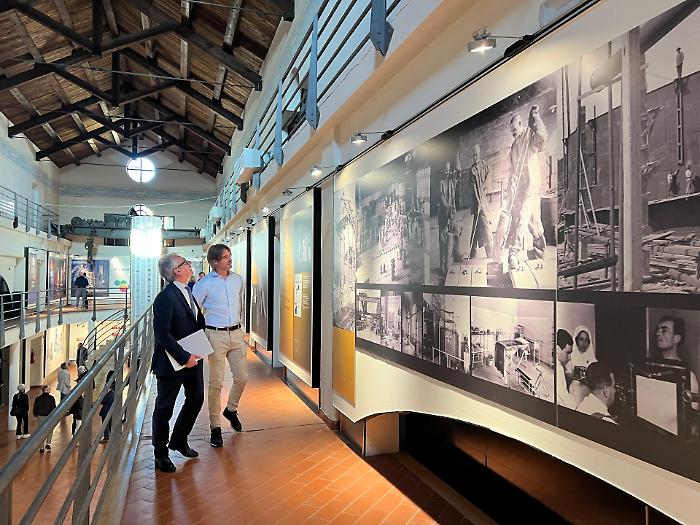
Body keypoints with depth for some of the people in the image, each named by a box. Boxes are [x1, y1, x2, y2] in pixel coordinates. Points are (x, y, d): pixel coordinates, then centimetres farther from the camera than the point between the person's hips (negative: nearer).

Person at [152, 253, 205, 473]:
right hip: (172, 363, -8)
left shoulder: (190, 291, 7)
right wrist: (184, 357, -23)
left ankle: (179, 441, 40)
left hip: (193, 359, 9)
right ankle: (161, 454, 26)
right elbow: (162, 334, -24)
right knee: (164, 408, 9)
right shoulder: (165, 297, -20)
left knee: (196, 399, 19)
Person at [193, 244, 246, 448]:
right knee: (216, 382, -1)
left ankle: (231, 410, 34)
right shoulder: (205, 284, -8)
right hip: (216, 335, -5)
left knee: (242, 377, 7)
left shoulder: (238, 279, 7)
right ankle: (215, 427, 13)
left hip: (236, 333, 5)